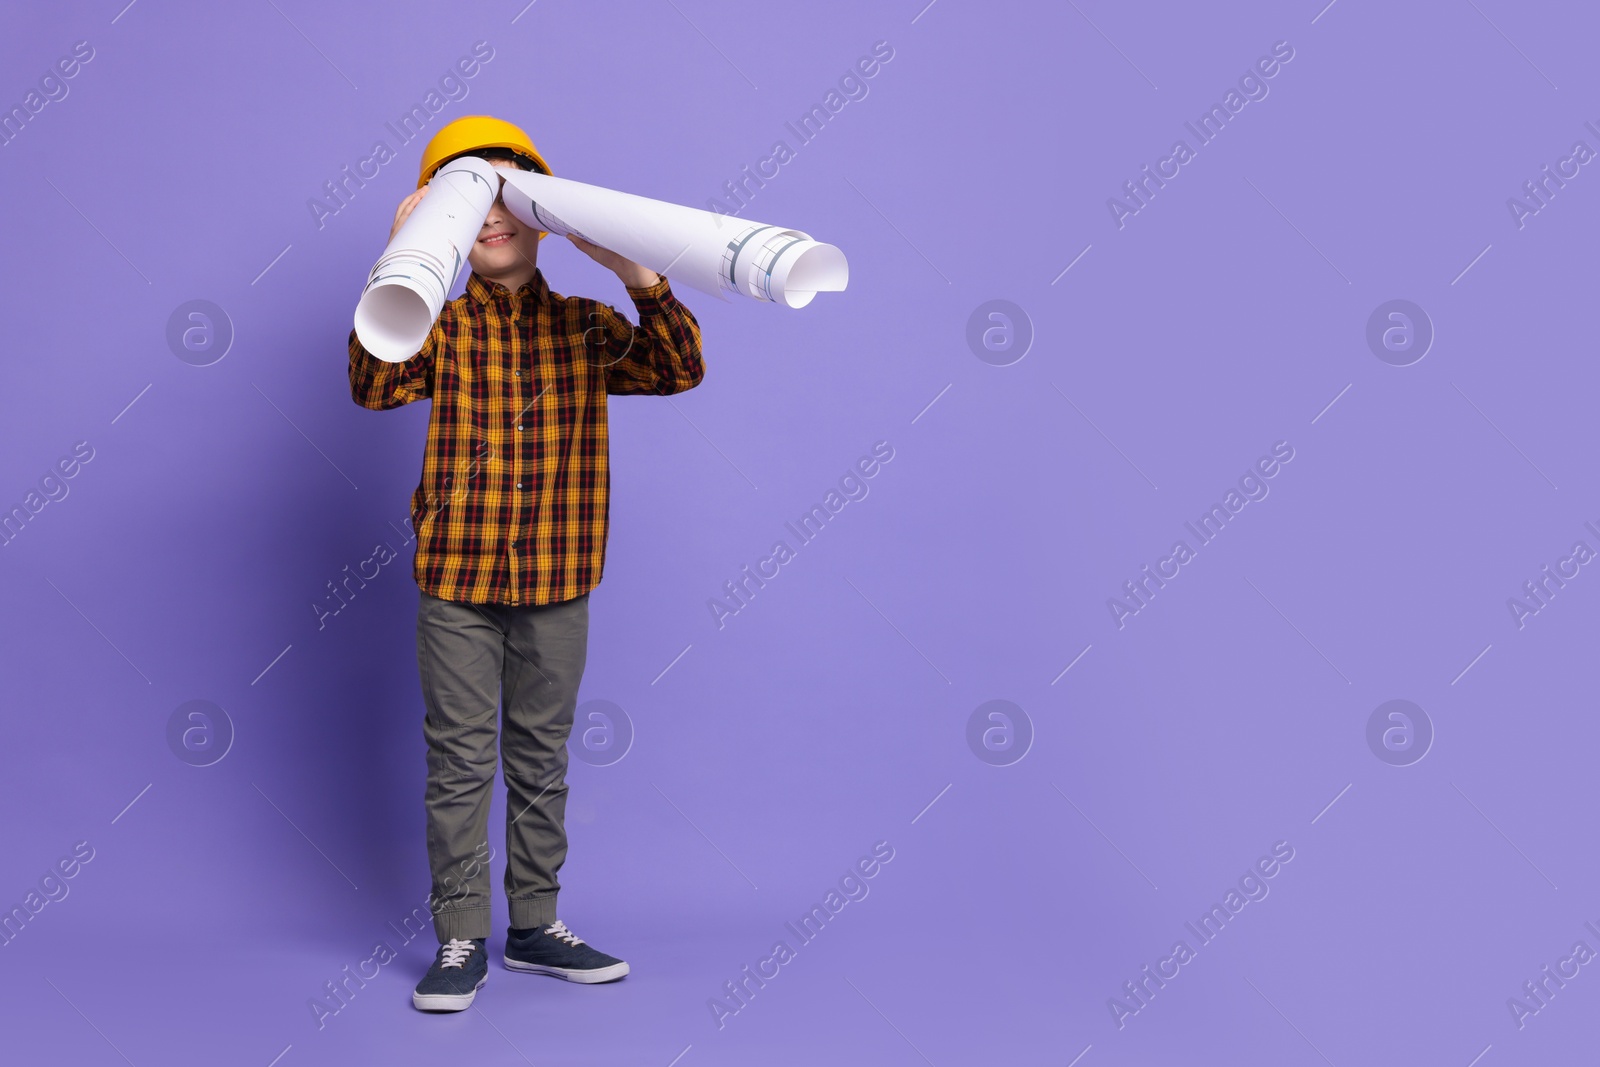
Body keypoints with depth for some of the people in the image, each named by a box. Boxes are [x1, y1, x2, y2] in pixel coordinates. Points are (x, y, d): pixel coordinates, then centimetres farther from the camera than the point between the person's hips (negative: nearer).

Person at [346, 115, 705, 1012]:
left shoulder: (587, 326, 4)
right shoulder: (440, 326, 0)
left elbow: (679, 371, -9)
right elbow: (373, 386, -18)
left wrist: (640, 275, -22)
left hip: (556, 583, 2)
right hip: (457, 579, -2)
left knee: (541, 761, 12)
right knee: (460, 763, 3)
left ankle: (535, 926, 25)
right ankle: (463, 939, 12)